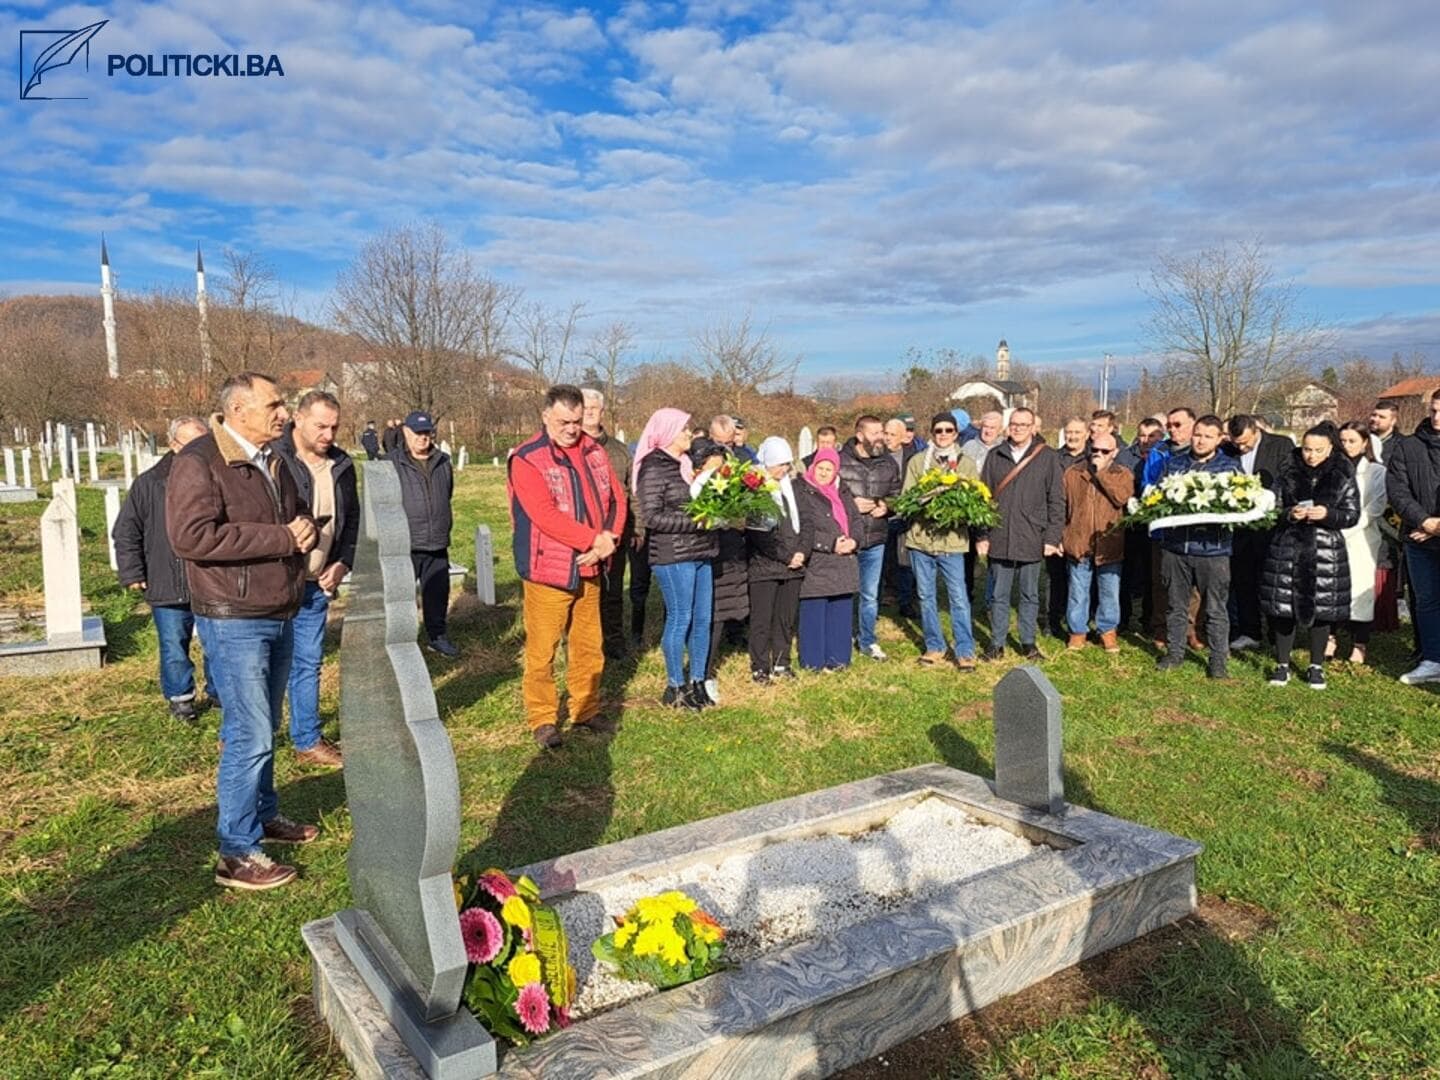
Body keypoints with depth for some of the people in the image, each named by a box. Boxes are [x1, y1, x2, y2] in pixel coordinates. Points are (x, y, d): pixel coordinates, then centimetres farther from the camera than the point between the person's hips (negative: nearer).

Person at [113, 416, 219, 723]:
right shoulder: (149, 484, -3)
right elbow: (127, 531, 3)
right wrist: (132, 573, -1)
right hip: (167, 586, -1)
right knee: (174, 647, 8)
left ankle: (218, 691, 29)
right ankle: (180, 697, 25)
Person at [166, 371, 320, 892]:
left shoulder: (273, 462, 12)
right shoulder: (198, 462, -15)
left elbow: (300, 514, 22)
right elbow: (190, 535, -27)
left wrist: (305, 531, -5)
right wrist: (280, 537, -24)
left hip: (280, 616, 9)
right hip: (234, 620, -8)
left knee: (264, 728, 20)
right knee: (250, 735, -7)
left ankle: (264, 814, 35)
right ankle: (237, 854, 3)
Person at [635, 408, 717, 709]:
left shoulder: (686, 464, 14)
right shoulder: (653, 468, -9)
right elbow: (653, 517, -15)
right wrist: (695, 521, -18)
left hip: (700, 554, 8)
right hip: (672, 556, -7)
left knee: (702, 619, 10)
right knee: (680, 619, 0)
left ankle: (697, 682, 22)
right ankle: (675, 687, 14)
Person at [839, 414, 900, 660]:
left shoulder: (889, 463, 6)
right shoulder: (840, 461, -10)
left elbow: (897, 494, 16)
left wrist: (886, 505, -5)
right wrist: (851, 504, -15)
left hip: (876, 540, 4)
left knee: (870, 595, 15)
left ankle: (867, 641, 30)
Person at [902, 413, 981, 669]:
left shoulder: (967, 463, 8)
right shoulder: (917, 461, 8)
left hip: (952, 539, -1)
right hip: (920, 537, 1)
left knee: (959, 598, -3)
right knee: (926, 596, 9)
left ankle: (965, 651, 6)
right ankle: (934, 647, 22)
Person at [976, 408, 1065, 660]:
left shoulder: (1048, 457, 0)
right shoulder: (995, 456, 5)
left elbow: (1057, 501, -1)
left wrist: (1052, 537, -6)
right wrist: (982, 535, 2)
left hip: (1032, 541, -1)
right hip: (999, 540, 2)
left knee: (1030, 595, 10)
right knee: (999, 595, 8)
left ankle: (1028, 642, 21)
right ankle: (997, 642, 18)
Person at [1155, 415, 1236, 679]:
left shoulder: (1229, 467, 3)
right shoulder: (1174, 462, 10)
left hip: (1212, 548, -2)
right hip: (1175, 545, 2)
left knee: (1216, 609, 4)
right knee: (1175, 605, 13)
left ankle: (1218, 660, 14)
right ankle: (1175, 652, 25)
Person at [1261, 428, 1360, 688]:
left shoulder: (1343, 477, 1)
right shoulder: (1288, 474, 3)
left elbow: (1352, 515, 1)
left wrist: (1327, 514, -17)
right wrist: (1289, 514, -14)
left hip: (1326, 550, 0)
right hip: (1287, 548, 1)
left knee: (1321, 609, 4)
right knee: (1283, 608, 2)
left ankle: (1316, 667, 20)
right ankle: (1282, 664, 16)